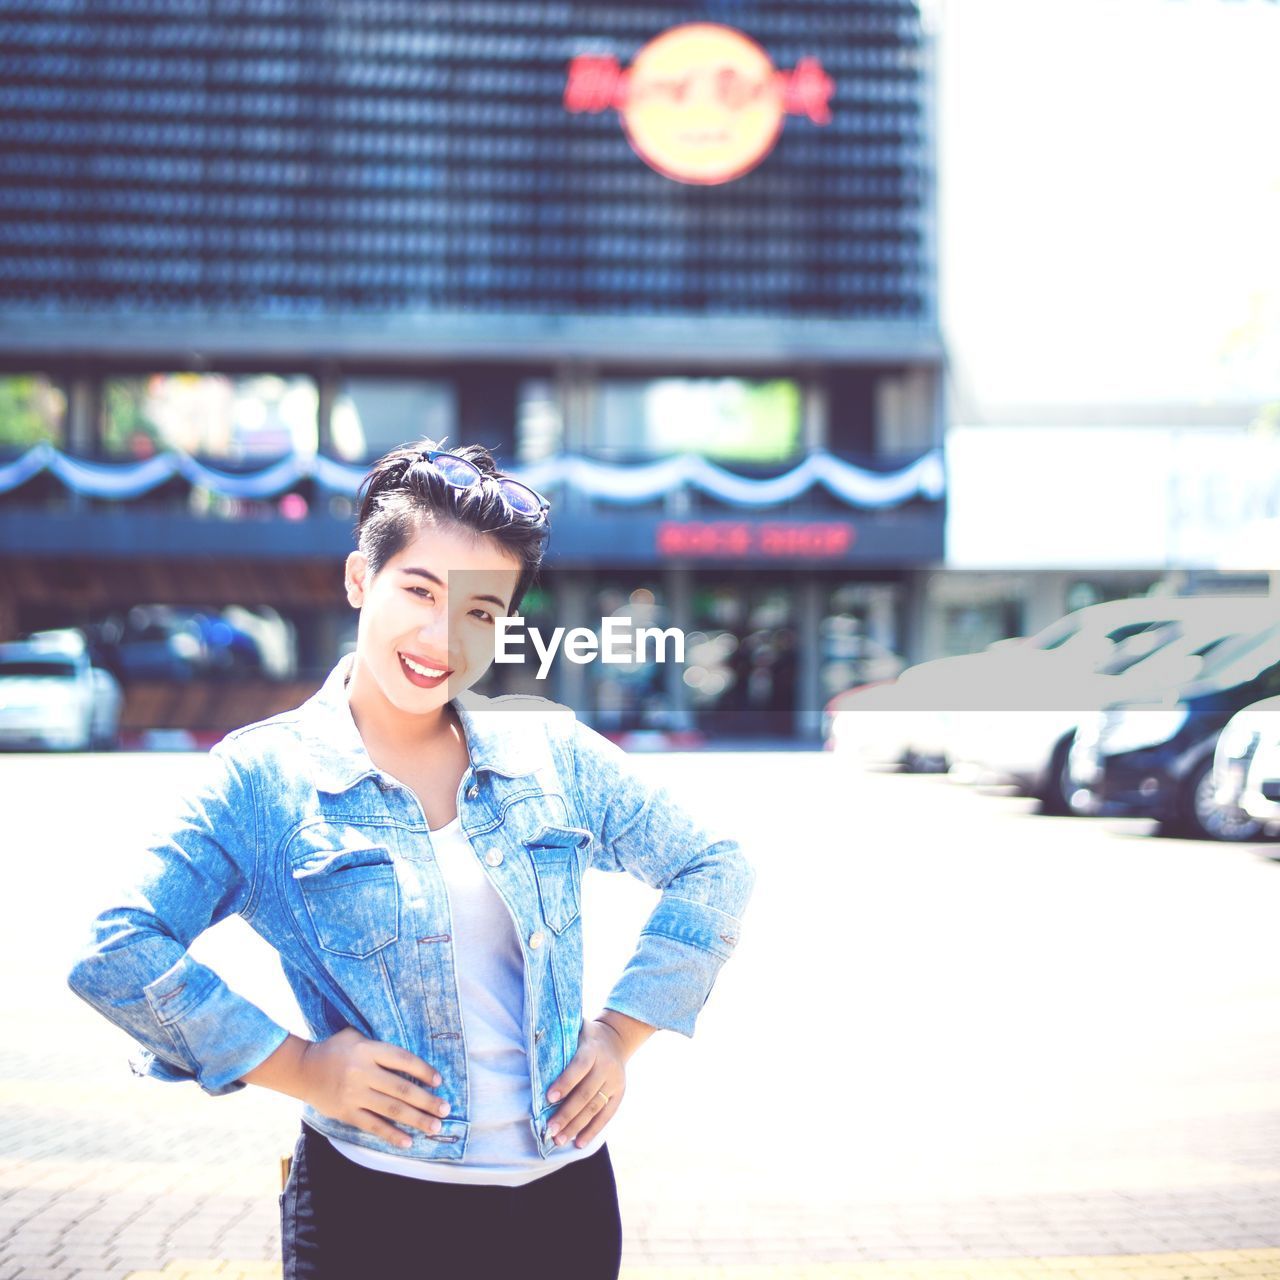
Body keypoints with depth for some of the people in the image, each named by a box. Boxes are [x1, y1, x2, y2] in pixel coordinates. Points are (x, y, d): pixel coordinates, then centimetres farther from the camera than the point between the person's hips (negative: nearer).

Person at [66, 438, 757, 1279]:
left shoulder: (554, 753, 3)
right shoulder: (266, 777, -6)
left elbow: (715, 870, 12)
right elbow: (117, 956, -13)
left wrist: (622, 1032, 3)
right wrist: (298, 1067, -15)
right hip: (374, 1209, -3)